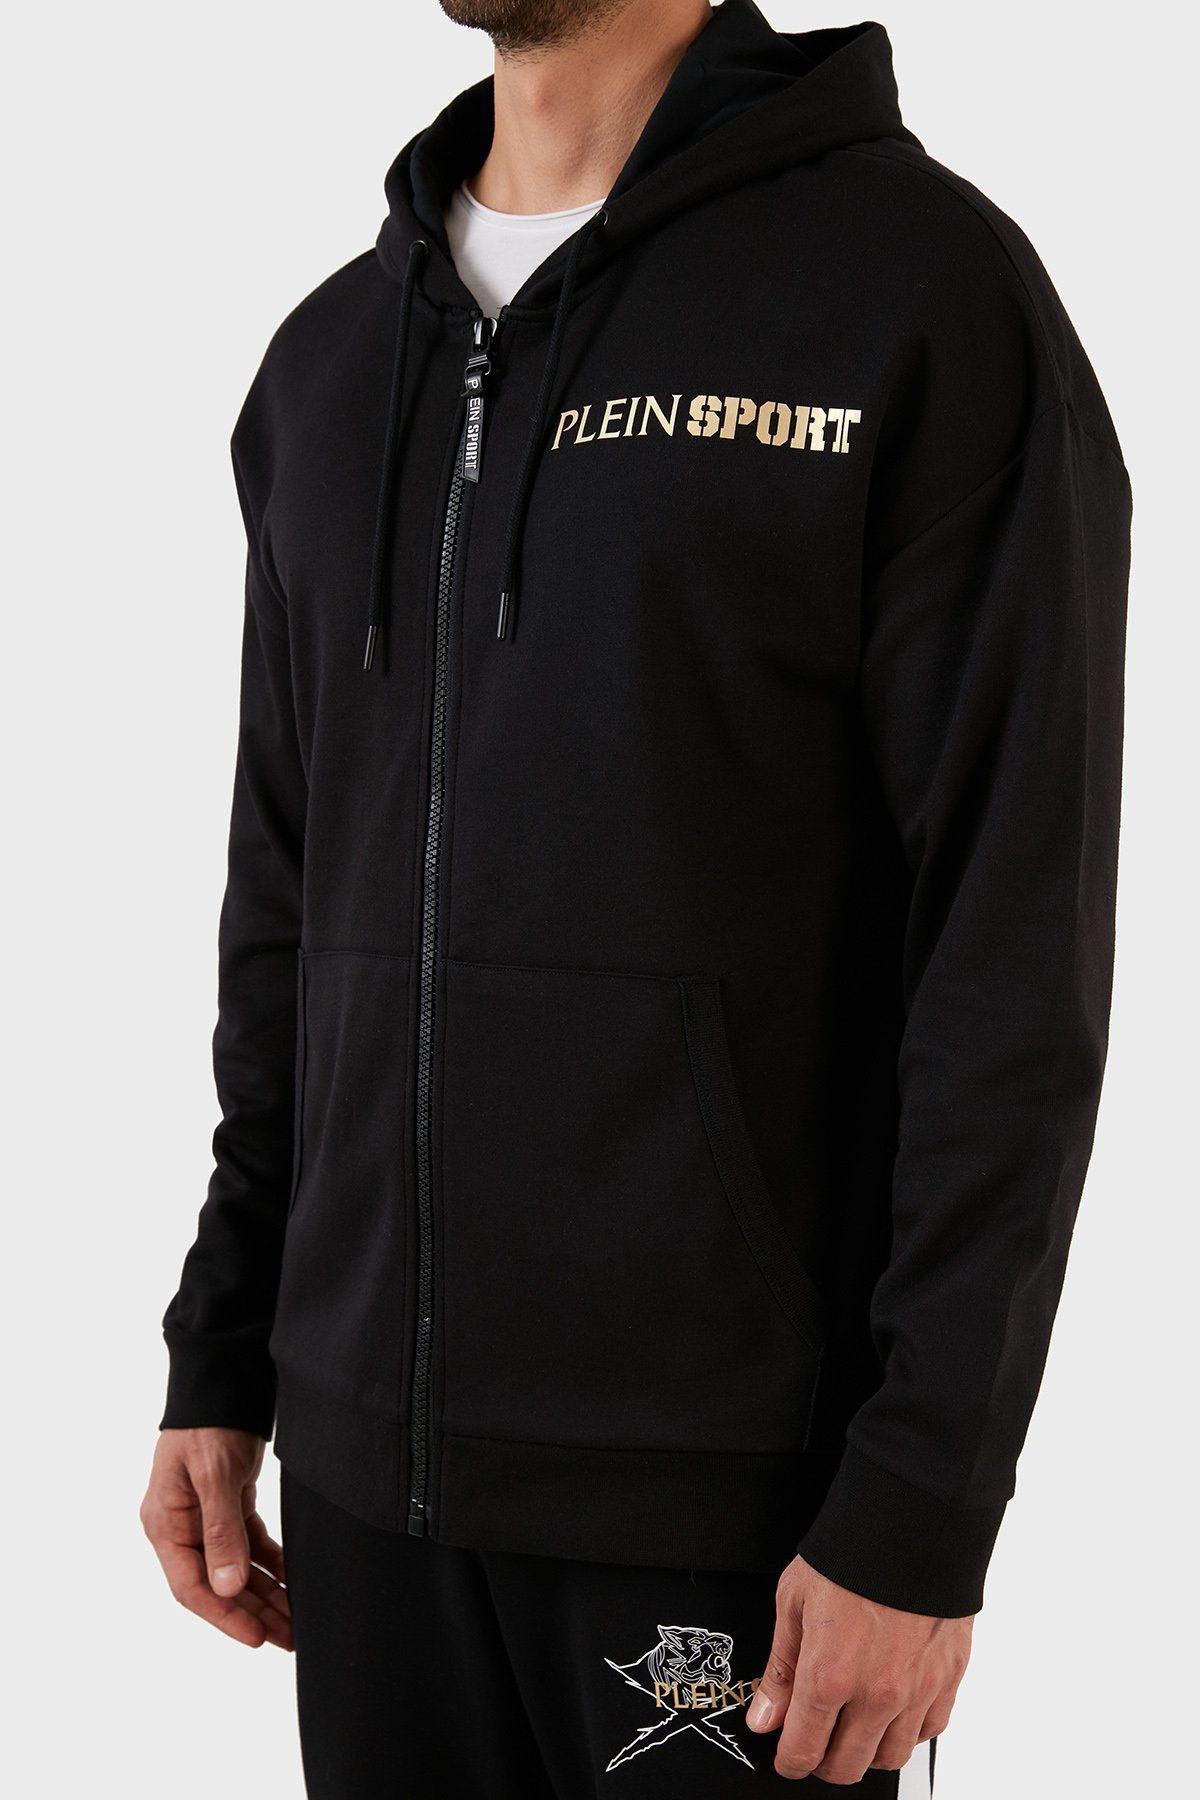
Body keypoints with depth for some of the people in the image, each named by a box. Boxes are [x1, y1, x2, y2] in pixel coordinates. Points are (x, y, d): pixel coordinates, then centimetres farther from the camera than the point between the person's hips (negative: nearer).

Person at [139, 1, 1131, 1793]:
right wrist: (219, 1368, 12)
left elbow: (1019, 951, -13)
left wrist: (923, 1510, -15)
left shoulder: (930, 286, -9)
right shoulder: (329, 361, 11)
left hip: (738, 1489, -5)